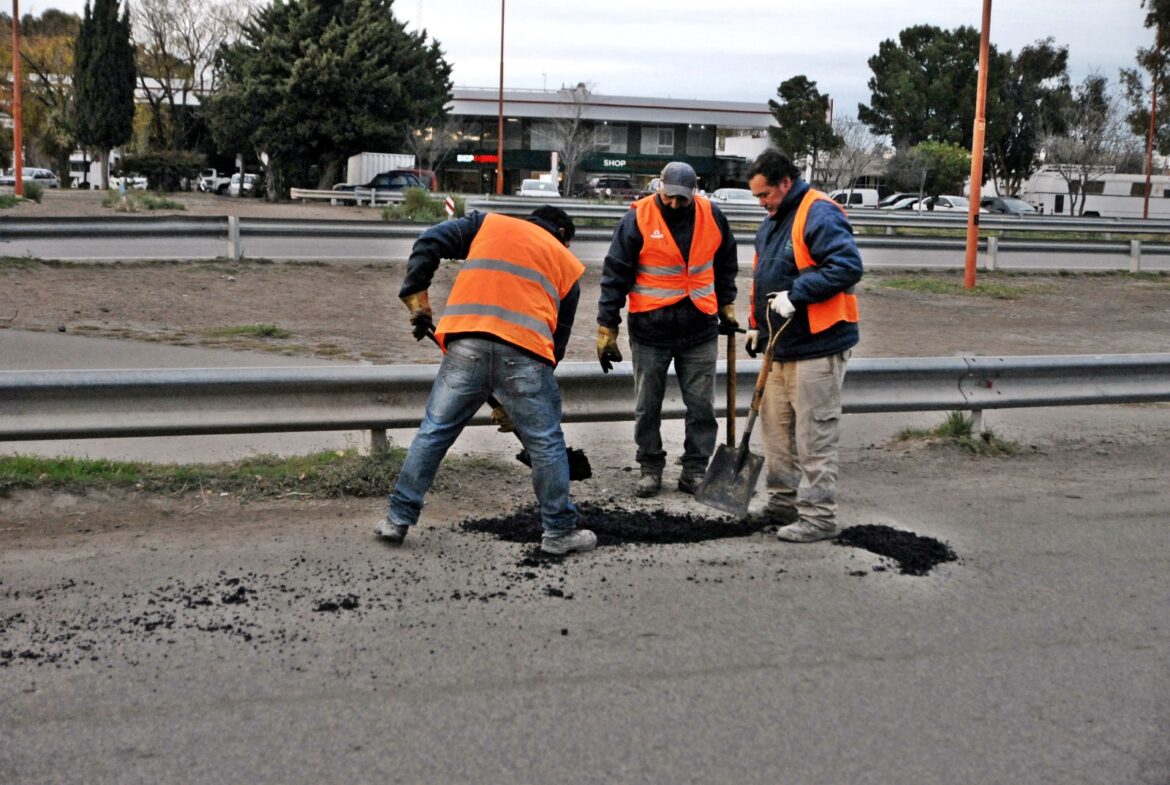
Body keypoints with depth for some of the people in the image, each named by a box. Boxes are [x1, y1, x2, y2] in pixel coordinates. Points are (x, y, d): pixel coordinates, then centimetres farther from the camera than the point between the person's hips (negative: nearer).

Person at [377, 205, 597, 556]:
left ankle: (398, 519, 17)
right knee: (547, 444, 11)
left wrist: (417, 298, 19)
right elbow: (558, 338, 21)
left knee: (434, 432, 11)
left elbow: (429, 244, 12)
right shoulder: (567, 262, 23)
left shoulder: (489, 224, 24)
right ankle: (560, 531, 19)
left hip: (466, 346, 1)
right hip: (525, 353, -1)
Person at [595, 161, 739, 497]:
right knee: (647, 407, 7)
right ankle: (650, 468, 22)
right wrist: (606, 329, -7)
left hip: (700, 328, 2)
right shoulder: (637, 219, -9)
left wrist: (726, 306, 20)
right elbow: (615, 274, -6)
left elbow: (725, 264, 18)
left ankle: (695, 469, 17)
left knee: (702, 406, 5)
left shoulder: (712, 217, 0)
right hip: (650, 329, -2)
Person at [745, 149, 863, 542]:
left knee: (814, 435, -5)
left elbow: (848, 267, -25)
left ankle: (819, 516, 2)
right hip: (782, 345, 10)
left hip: (816, 346, -10)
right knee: (775, 424, 16)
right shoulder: (772, 222, 16)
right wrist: (758, 326, 20)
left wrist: (796, 294, -26)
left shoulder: (819, 214, -15)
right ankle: (785, 501, 27)